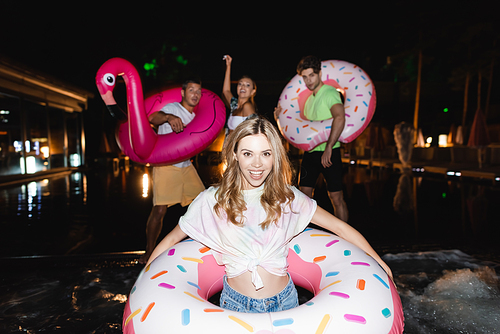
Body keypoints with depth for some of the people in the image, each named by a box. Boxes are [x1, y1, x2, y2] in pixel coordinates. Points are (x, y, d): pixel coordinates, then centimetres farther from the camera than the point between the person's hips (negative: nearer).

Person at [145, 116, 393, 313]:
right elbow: (172, 239, 1)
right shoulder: (213, 200, -11)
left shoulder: (287, 197, -8)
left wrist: (379, 264, 3)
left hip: (284, 300, 1)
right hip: (236, 303, 0)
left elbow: (339, 227, -1)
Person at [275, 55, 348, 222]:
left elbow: (340, 118, -28)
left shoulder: (330, 92, -10)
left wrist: (328, 148, -32)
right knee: (304, 195, 11)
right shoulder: (309, 99, 17)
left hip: (329, 153, -8)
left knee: (336, 197, -2)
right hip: (310, 152, 8)